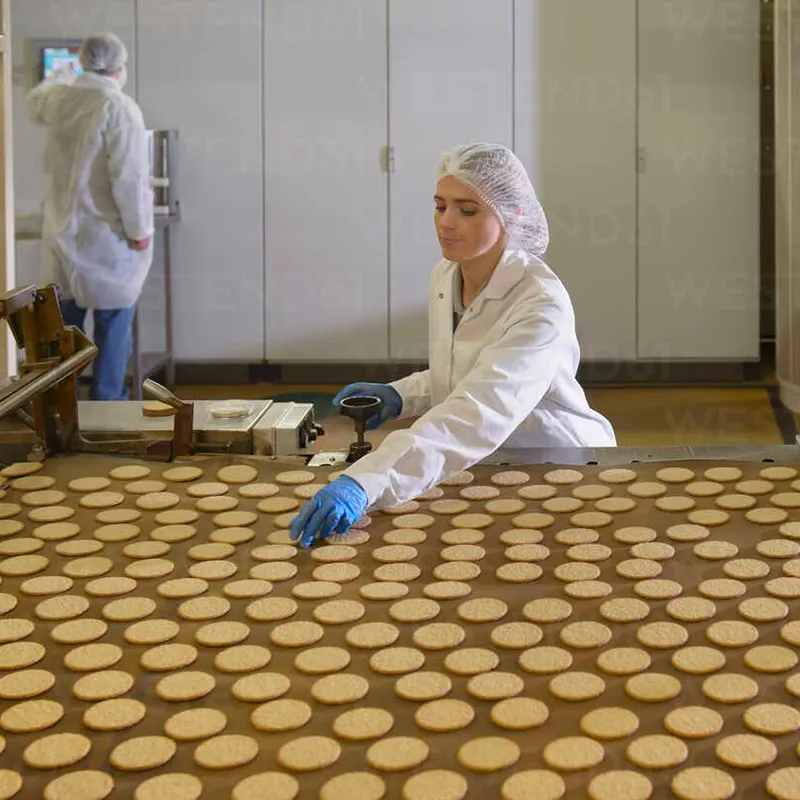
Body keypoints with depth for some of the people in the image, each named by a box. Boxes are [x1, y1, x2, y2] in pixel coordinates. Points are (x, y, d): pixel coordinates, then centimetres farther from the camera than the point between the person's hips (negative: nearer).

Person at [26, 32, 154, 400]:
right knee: (113, 321, 4)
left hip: (62, 228, 7)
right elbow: (128, 176, -22)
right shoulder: (119, 107, -18)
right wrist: (140, 228, -14)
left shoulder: (58, 98, 3)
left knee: (64, 317, 17)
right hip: (106, 233, -7)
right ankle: (106, 400, 10)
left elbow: (34, 101, 29)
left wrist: (65, 72, 44)